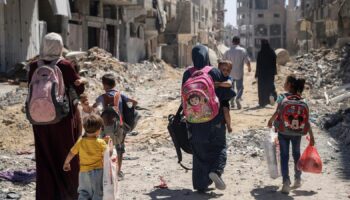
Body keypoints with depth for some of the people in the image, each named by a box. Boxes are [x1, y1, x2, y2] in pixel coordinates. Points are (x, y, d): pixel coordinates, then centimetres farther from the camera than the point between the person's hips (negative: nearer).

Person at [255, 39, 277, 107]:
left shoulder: (260, 53, -13)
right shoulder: (272, 52, -3)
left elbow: (258, 65, -11)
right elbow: (275, 63, 2)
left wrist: (257, 74, -4)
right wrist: (274, 71, 12)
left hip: (262, 72, -3)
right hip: (270, 72, 3)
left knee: (262, 87, 7)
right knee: (270, 85, 17)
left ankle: (262, 102, 8)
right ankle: (271, 95, -10)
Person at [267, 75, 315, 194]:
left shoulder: (282, 97, -10)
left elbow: (277, 113, -19)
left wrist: (270, 121, 1)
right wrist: (311, 136, -2)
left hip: (283, 131, -3)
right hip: (297, 132, 3)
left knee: (284, 156, 4)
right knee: (296, 154, 21)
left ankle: (286, 181, -7)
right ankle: (298, 180, 32)